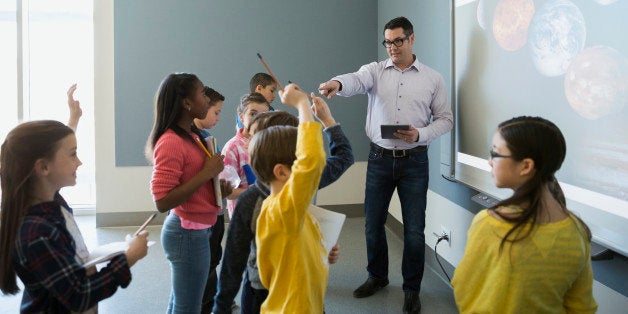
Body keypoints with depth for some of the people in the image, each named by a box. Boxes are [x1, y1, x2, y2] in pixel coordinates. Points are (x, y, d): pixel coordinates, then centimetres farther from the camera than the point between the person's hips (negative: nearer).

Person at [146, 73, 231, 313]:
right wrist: (207, 173, -23)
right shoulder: (171, 142, -20)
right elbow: (162, 201, -25)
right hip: (188, 234, -9)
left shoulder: (191, 136, 8)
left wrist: (218, 187, 4)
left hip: (195, 231, 9)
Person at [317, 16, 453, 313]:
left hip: (414, 161, -1)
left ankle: (412, 289, 21)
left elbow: (445, 118, 5)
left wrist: (420, 135, -15)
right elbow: (355, 80, -20)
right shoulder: (375, 70, 2)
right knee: (373, 223, 11)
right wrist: (336, 83, -44)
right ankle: (377, 277, 33)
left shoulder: (433, 78, 3)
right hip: (380, 158, 1)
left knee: (414, 229, 3)